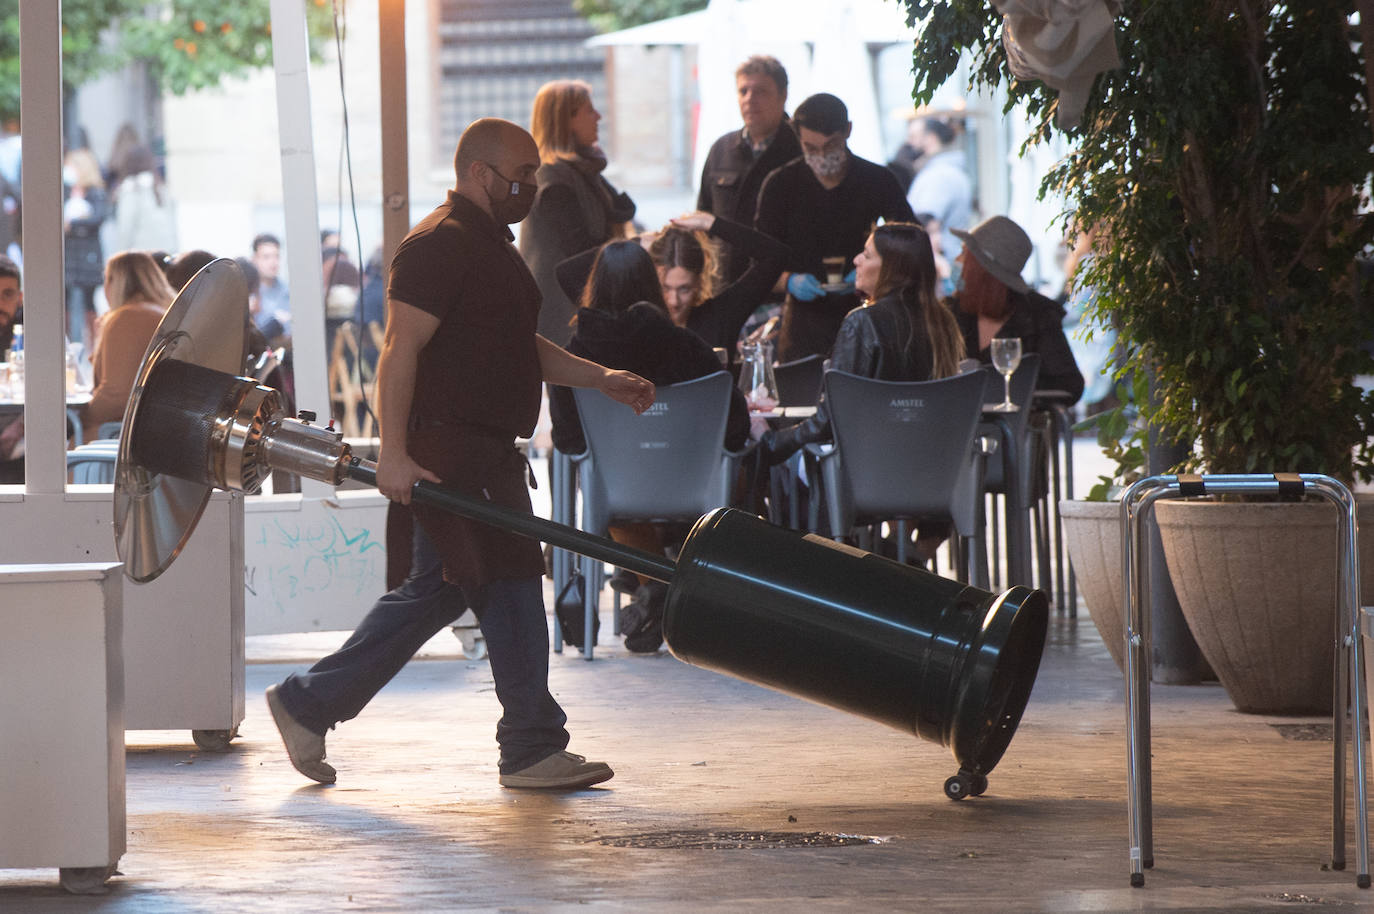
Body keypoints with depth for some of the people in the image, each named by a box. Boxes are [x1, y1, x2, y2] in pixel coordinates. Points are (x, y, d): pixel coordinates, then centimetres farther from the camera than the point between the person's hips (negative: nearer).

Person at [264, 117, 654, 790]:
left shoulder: (492, 244, 21)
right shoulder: (439, 245, -13)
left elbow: (523, 349, 29)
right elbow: (400, 349, -20)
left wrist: (601, 379, 18)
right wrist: (393, 453, -26)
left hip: (486, 455, 11)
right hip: (448, 450, -11)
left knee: (432, 593, 12)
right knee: (511, 585, -6)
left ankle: (307, 704, 17)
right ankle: (533, 747, 2)